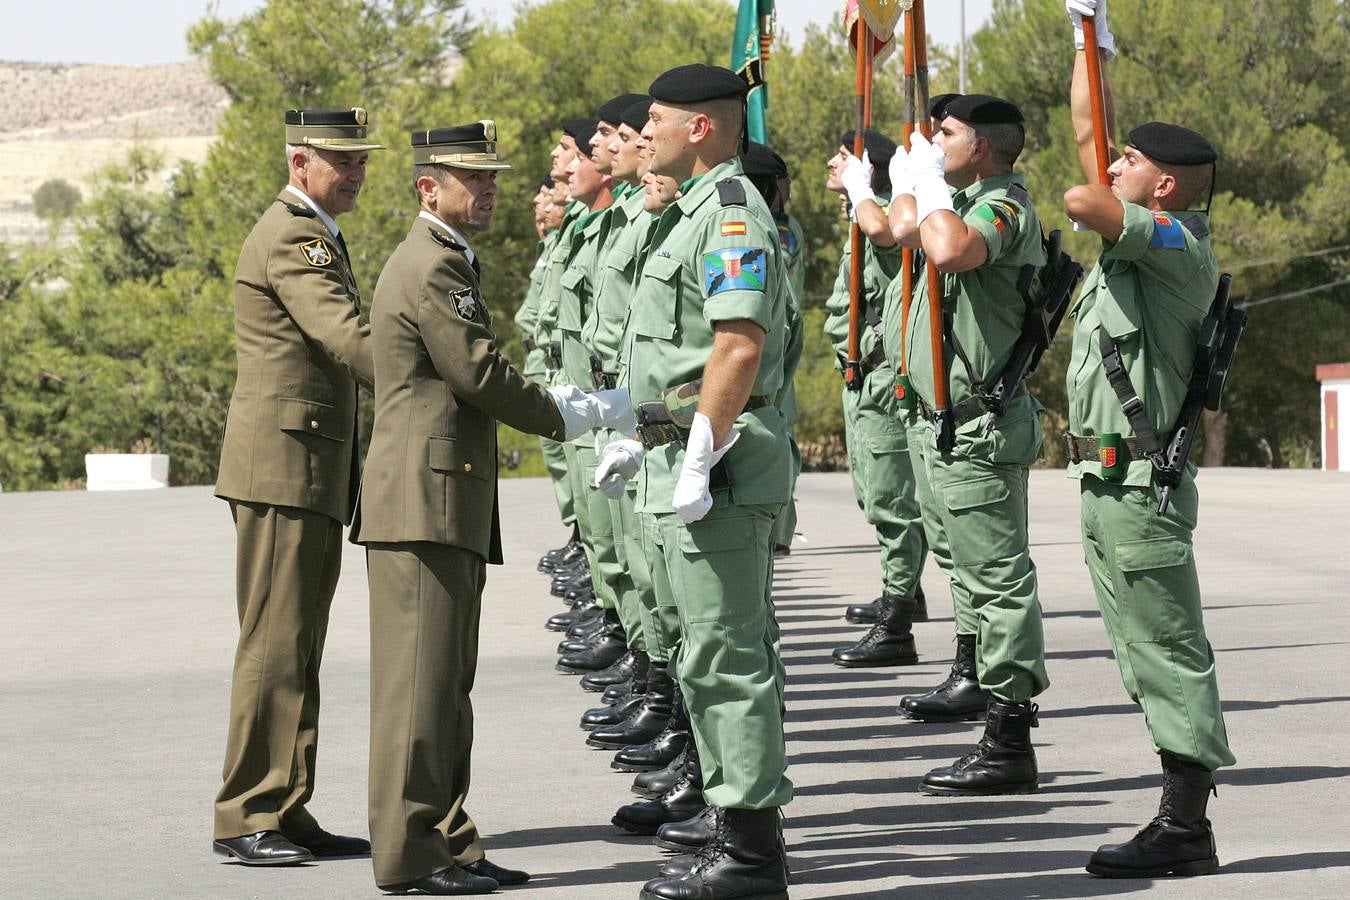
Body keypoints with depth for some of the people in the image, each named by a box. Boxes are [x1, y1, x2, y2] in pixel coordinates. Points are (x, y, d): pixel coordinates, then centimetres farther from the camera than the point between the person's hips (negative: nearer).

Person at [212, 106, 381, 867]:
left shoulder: (320, 237, 22)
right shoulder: (289, 238, -12)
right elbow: (347, 339, -22)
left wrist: (351, 463, 18)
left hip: (315, 475, 10)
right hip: (282, 468, -10)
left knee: (300, 653, 10)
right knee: (275, 646, -9)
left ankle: (288, 815, 13)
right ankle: (247, 819, -6)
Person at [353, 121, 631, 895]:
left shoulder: (450, 263, 22)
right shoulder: (432, 267, -13)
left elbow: (483, 377, 22)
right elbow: (482, 377, -16)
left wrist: (568, 401, 9)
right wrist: (568, 417, -1)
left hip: (448, 506, 11)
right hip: (425, 502, -11)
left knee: (448, 684, 13)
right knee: (422, 680, -8)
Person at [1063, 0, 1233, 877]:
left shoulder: (1179, 248, -14)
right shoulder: (1134, 239, 12)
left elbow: (1081, 201, -29)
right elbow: (1086, 140, 19)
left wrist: (1106, 201, -6)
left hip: (1143, 483, -10)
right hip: (1108, 478, 10)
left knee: (1170, 651, -6)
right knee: (1147, 653, 12)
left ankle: (1186, 828, -4)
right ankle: (1183, 819, 17)